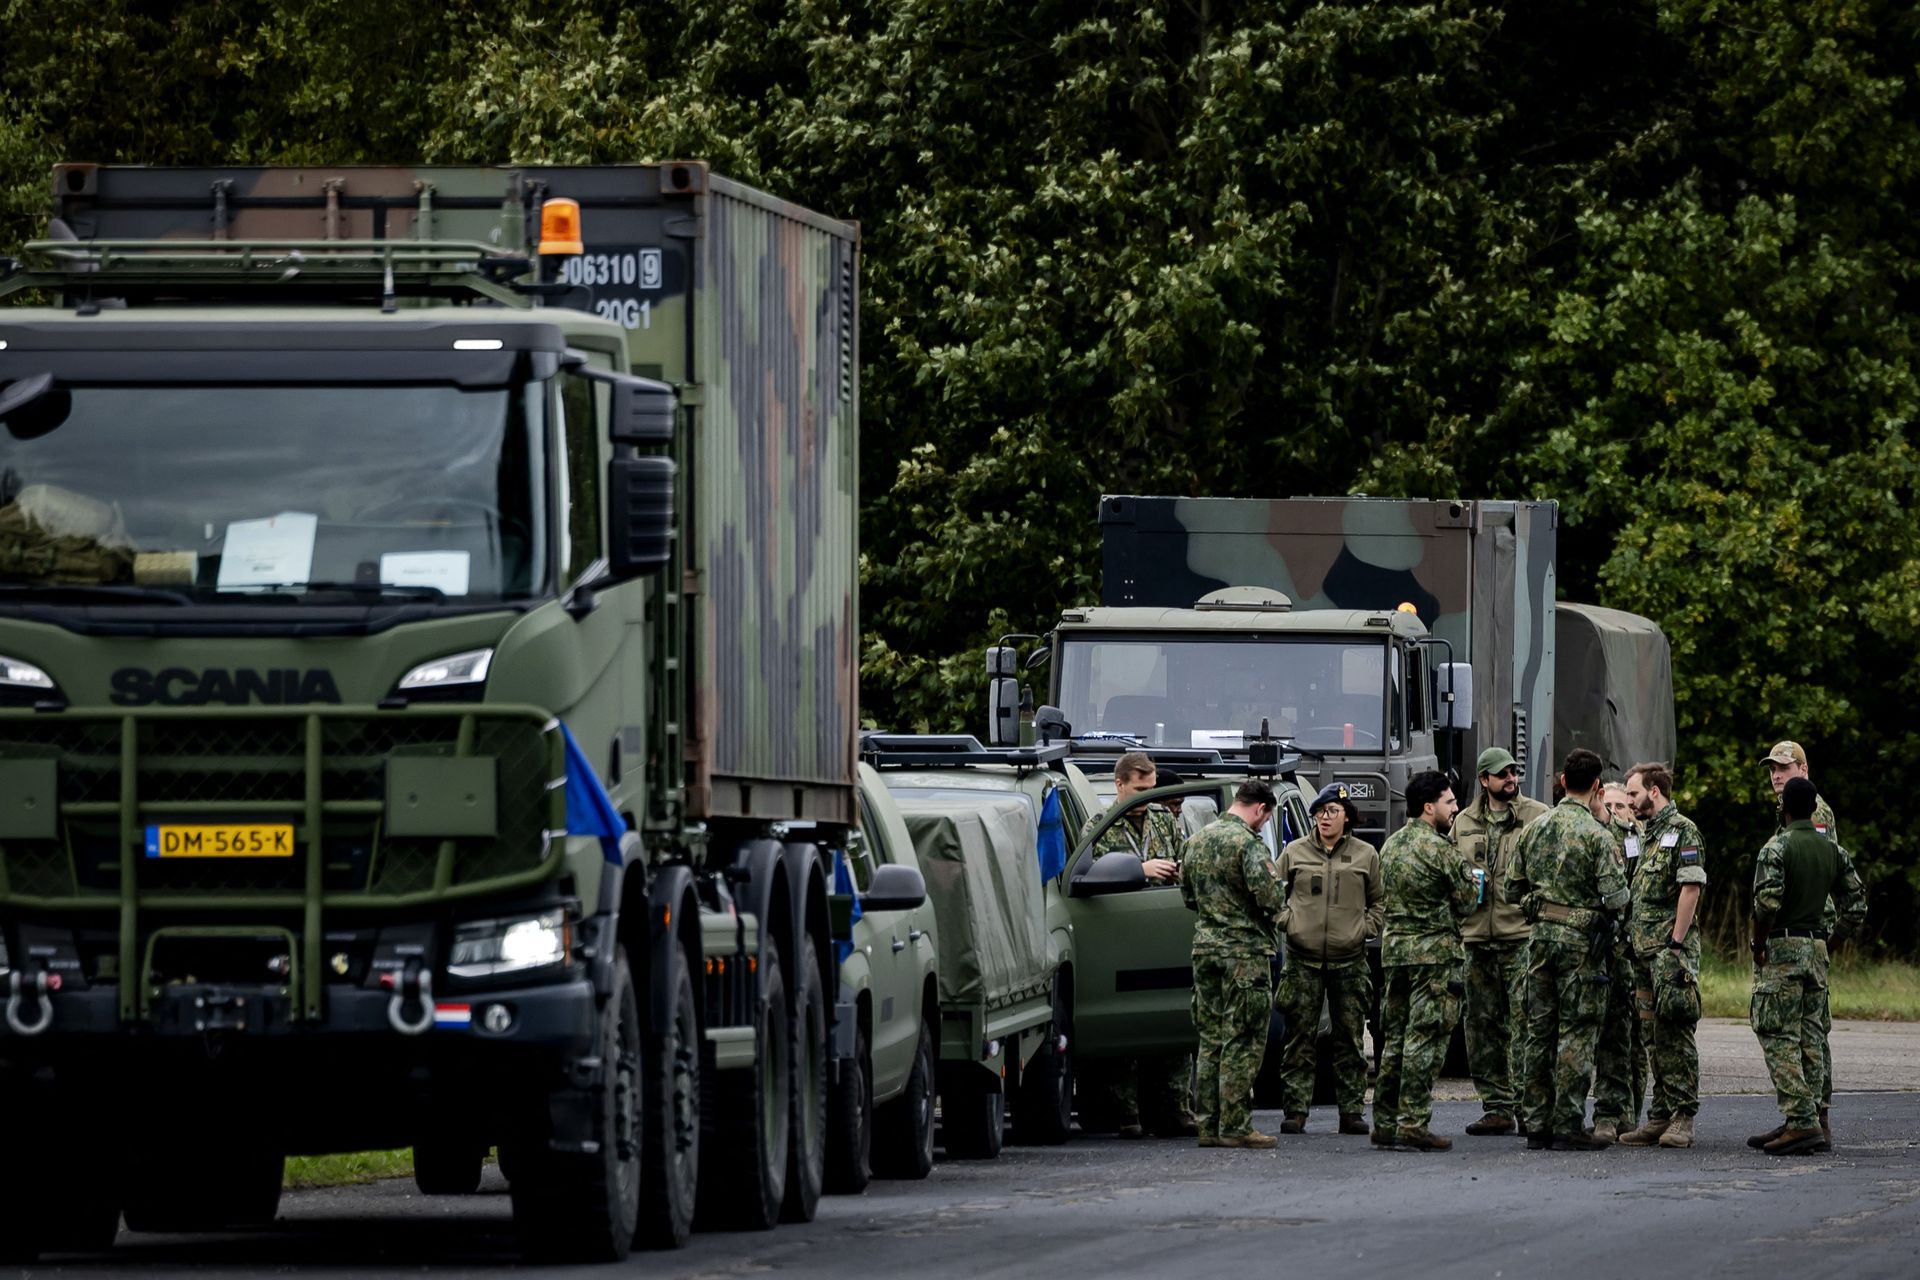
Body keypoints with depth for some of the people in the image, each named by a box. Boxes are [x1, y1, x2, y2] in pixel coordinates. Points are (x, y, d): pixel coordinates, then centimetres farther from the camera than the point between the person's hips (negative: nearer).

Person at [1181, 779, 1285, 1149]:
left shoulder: (1195, 842, 11)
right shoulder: (1248, 843, -14)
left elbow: (1187, 895, 19)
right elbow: (1270, 897, -21)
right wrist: (1277, 909, 1)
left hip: (1205, 946, 7)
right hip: (1245, 949, -7)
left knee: (1210, 1039, 12)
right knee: (1243, 1042, -3)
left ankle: (1208, 1124, 13)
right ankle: (1235, 1126, -4)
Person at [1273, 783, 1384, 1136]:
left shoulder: (1366, 856, 7)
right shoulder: (1294, 853, 7)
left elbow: (1381, 901, 13)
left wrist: (1366, 928, -2)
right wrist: (1286, 922, -3)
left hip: (1349, 961, 0)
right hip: (1303, 960, 0)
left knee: (1351, 1039, 3)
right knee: (1300, 1038, -2)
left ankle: (1352, 1110, 8)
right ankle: (1295, 1111, 1)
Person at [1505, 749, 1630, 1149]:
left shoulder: (1534, 830, 6)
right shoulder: (1596, 836, -12)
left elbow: (1511, 893, 11)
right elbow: (1616, 899, -15)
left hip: (1540, 936, 5)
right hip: (1581, 939, -5)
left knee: (1540, 1030, 10)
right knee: (1576, 1034, -2)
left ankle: (1537, 1124, 12)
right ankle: (1568, 1126, -4)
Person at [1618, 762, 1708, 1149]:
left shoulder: (1682, 831, -7)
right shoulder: (1646, 834, 20)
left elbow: (1691, 888, -15)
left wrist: (1676, 943, -18)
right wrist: (1635, 943, 15)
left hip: (1671, 948, -9)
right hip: (1644, 949, 9)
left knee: (1674, 1033, -10)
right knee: (1654, 1036, 9)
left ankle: (1683, 1118, -9)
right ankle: (1661, 1115, 12)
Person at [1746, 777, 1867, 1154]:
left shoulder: (1777, 848, -12)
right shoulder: (1833, 851, 9)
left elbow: (1767, 904, -21)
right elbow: (1856, 905, 10)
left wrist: (1758, 946, -8)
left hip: (1781, 949, -7)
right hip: (1817, 948, 7)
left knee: (1779, 1038, -7)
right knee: (1809, 1038, 10)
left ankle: (1801, 1123, -16)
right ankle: (1805, 1121, 11)